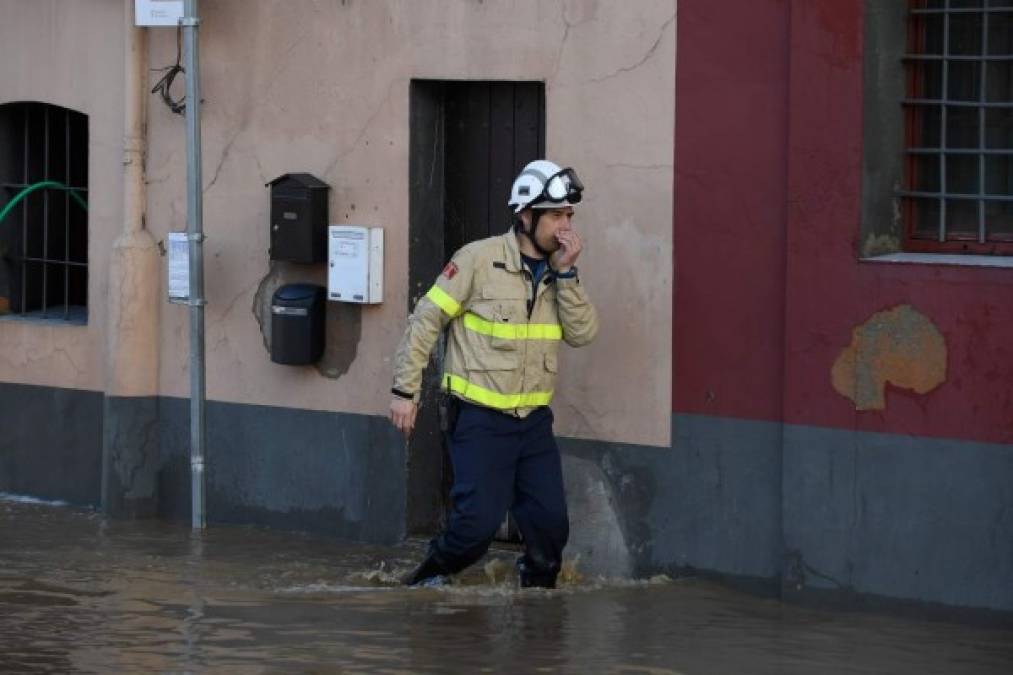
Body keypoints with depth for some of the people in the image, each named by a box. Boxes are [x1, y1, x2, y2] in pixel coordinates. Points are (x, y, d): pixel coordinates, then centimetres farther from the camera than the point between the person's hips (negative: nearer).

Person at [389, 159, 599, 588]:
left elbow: (582, 334, -4)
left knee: (550, 524, 1)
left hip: (533, 420, 6)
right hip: (479, 419, -6)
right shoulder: (478, 260, -11)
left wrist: (565, 273, -13)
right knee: (479, 522, -10)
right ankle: (424, 584, 14)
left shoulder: (559, 271, 7)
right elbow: (425, 321, -7)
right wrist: (404, 390, -8)